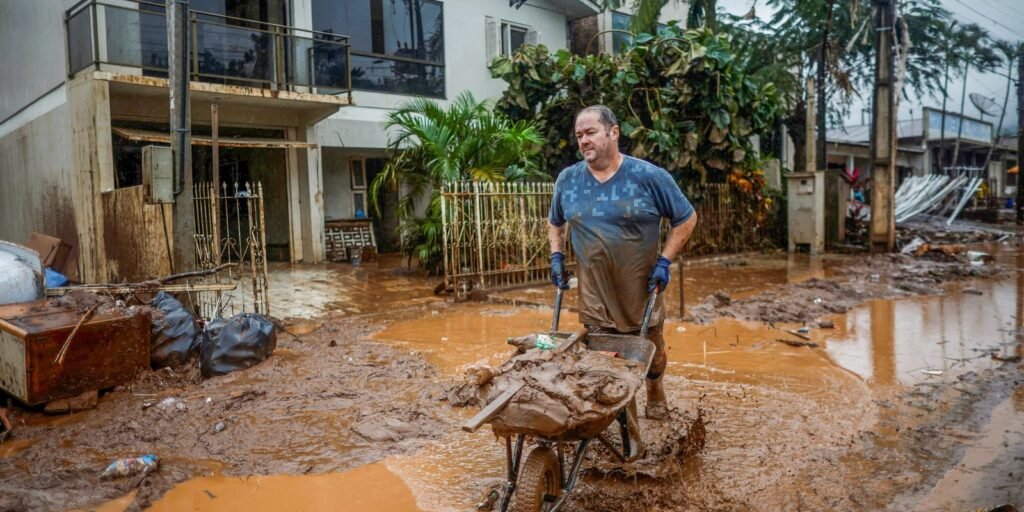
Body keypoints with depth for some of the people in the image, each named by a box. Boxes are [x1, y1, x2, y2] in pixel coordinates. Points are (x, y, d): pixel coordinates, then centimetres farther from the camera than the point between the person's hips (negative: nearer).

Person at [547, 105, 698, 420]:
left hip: (641, 291, -1)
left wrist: (665, 260, -10)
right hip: (594, 296, 2)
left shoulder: (649, 177, -11)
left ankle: (655, 393, 44)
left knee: (651, 352, 16)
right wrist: (556, 256, 2)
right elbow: (554, 223, 16)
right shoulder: (567, 180, -1)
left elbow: (686, 218, -3)